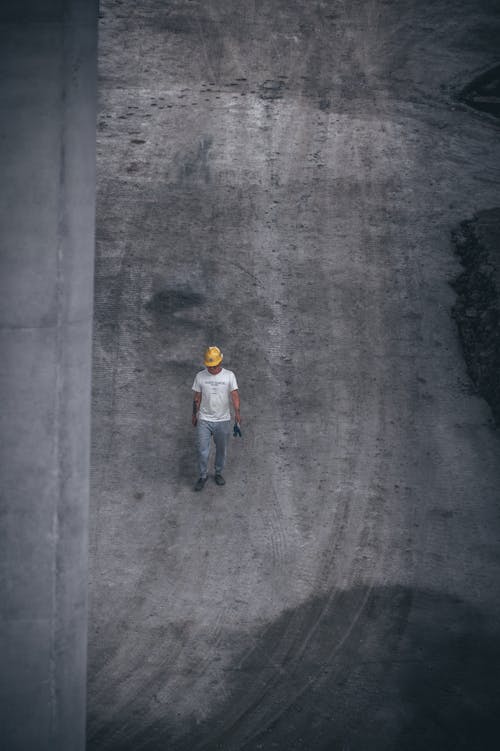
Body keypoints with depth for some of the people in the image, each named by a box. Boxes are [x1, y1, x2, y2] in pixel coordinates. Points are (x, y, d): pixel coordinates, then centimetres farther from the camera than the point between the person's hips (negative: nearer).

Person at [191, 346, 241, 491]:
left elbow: (234, 394, -18)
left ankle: (218, 473, 34)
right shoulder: (200, 376, -4)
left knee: (221, 450, 14)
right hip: (204, 420, 0)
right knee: (202, 451, -1)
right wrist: (194, 415, 9)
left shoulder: (229, 375, -8)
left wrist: (237, 412, -32)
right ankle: (203, 476, 18)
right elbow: (197, 398, 5)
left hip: (223, 420, 0)